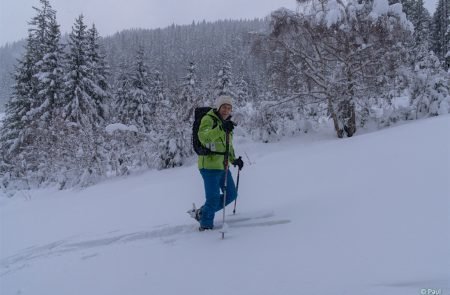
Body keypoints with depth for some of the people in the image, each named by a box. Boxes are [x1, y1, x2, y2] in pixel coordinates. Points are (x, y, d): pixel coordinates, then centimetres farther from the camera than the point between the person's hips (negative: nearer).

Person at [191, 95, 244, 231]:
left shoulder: (227, 123, 15)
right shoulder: (208, 119, -11)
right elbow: (203, 137, -32)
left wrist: (234, 160, 12)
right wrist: (221, 128, -46)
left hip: (222, 165, 9)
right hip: (209, 165, -9)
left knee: (231, 194, 13)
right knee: (213, 198, -5)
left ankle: (202, 212, 26)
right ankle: (206, 226, 17)